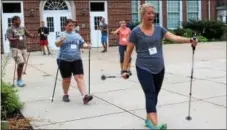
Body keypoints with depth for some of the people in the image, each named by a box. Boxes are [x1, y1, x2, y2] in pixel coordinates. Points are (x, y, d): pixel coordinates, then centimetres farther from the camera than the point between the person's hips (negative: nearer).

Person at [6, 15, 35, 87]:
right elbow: (9, 39, -16)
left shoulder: (22, 28, 12)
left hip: (23, 48, 6)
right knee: (20, 63, -15)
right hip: (15, 48, -5)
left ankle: (19, 80, 21)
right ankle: (19, 80, -2)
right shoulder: (10, 29, -4)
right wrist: (16, 39, -37)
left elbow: (29, 34, 10)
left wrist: (33, 36, -13)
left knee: (22, 64, 8)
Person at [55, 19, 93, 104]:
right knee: (66, 79, 6)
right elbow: (57, 44, -14)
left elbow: (82, 44, 13)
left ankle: (84, 96, -16)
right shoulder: (62, 35, 1)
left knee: (79, 77, -8)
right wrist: (61, 40, -36)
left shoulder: (77, 35, 13)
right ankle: (65, 95, 27)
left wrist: (87, 46, -10)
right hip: (64, 60, -2)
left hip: (76, 60, 3)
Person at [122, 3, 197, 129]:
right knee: (150, 95, -15)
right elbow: (128, 52, -3)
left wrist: (190, 40, -26)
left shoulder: (159, 29, 3)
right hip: (144, 69, -5)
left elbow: (174, 37, -10)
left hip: (159, 69, 5)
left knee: (154, 95, 13)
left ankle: (149, 119, 28)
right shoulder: (136, 32, -7)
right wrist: (125, 70, -4)